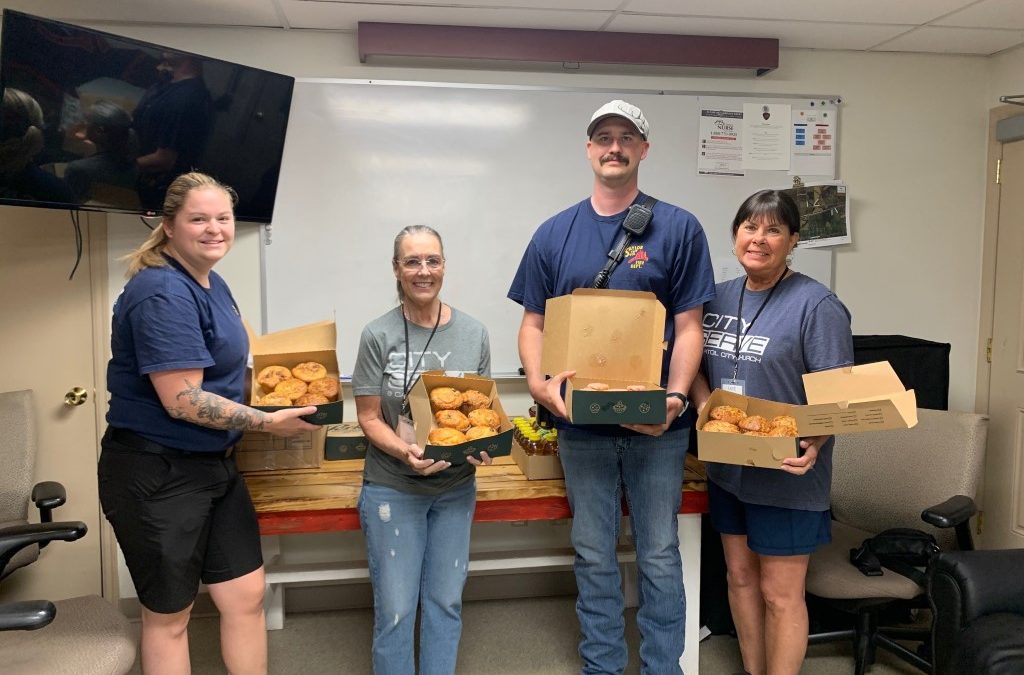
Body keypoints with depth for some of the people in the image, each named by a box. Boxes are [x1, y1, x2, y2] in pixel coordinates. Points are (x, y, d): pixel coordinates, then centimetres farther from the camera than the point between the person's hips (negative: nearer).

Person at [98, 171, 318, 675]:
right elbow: (183, 401, -26)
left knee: (247, 595, 13)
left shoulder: (212, 283, 8)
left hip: (213, 464, 9)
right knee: (168, 614, 11)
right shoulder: (163, 294, -22)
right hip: (156, 475, -8)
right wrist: (270, 422, -20)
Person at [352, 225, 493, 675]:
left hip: (456, 487, 3)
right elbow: (369, 417, -5)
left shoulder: (473, 333, 0)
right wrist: (404, 451, -22)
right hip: (392, 488, -2)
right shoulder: (379, 335, -8)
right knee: (395, 608, 5)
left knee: (446, 601, 14)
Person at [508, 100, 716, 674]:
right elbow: (534, 324, 7)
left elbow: (688, 326, -4)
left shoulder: (678, 229, -1)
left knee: (660, 555, 8)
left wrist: (675, 397, -18)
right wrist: (539, 381, -12)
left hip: (656, 423, -2)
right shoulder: (555, 234, 6)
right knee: (594, 556, 14)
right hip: (581, 420, 2)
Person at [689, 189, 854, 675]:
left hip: (786, 476, -6)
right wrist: (705, 407, -6)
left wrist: (815, 444, -31)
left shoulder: (817, 305, -12)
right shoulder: (719, 297, 7)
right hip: (727, 468, 6)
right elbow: (699, 367, 14)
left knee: (779, 594, 5)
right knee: (740, 576, 19)